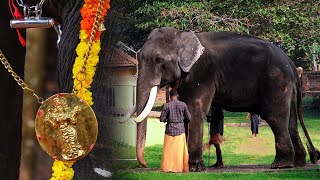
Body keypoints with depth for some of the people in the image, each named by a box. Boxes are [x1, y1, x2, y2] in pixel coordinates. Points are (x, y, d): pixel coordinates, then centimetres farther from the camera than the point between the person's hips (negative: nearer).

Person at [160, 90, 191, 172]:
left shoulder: (167, 106, -7)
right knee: (180, 150, 7)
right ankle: (181, 167, 9)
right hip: (180, 130, 1)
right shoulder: (183, 105, -3)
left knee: (168, 150, 5)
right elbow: (188, 117, 2)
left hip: (170, 130, -1)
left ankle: (167, 168, 3)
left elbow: (162, 119, -6)